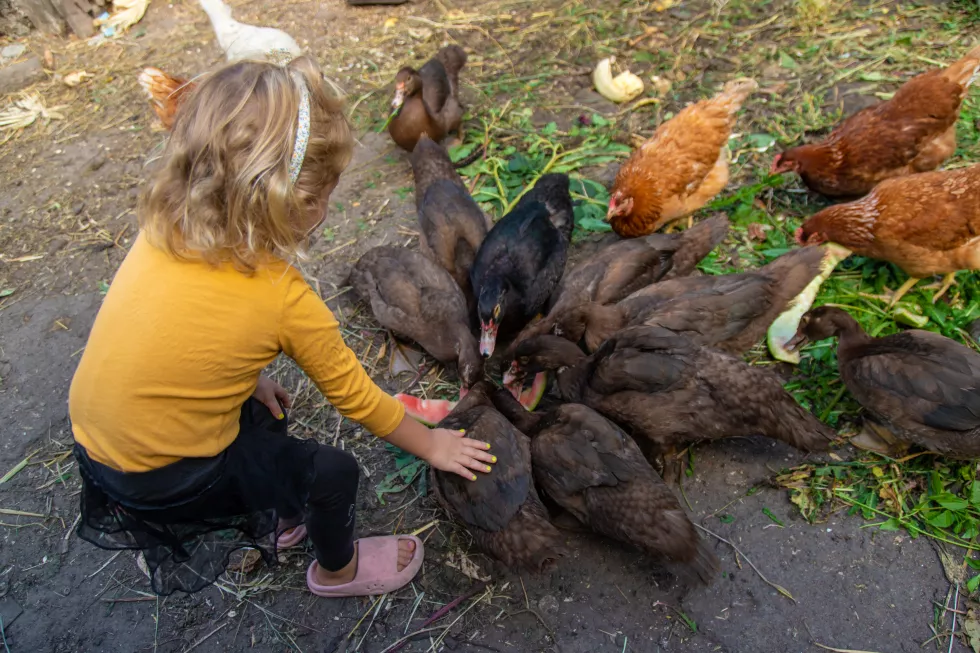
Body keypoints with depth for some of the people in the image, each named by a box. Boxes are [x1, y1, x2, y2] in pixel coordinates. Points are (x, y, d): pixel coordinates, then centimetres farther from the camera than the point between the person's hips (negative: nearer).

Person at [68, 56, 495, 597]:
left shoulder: (162, 230, -11)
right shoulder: (284, 300, -26)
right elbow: (356, 398, -13)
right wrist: (431, 446, 2)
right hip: (160, 481, -7)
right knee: (333, 472, 3)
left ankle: (276, 519, 47)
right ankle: (338, 568, 33)